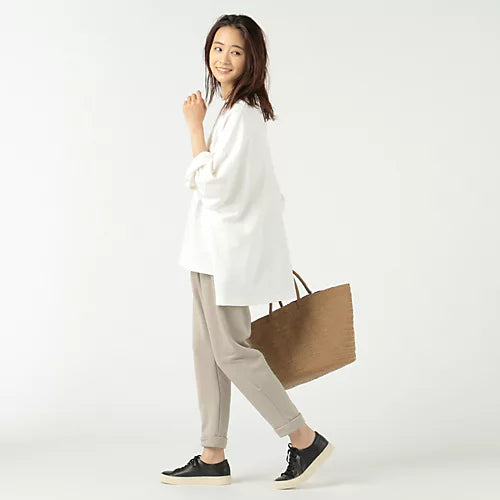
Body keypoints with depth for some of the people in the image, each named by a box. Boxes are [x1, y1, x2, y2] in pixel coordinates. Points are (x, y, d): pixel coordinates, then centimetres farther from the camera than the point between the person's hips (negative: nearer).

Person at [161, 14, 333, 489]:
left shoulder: (242, 114, -17)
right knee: (207, 348, 11)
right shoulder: (232, 109, 13)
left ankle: (305, 439, 7)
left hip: (230, 249, -10)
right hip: (214, 249, 10)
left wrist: (194, 126, -16)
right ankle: (213, 458, 19)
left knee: (232, 350, -4)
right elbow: (268, 189, 19)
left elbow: (215, 186, -22)